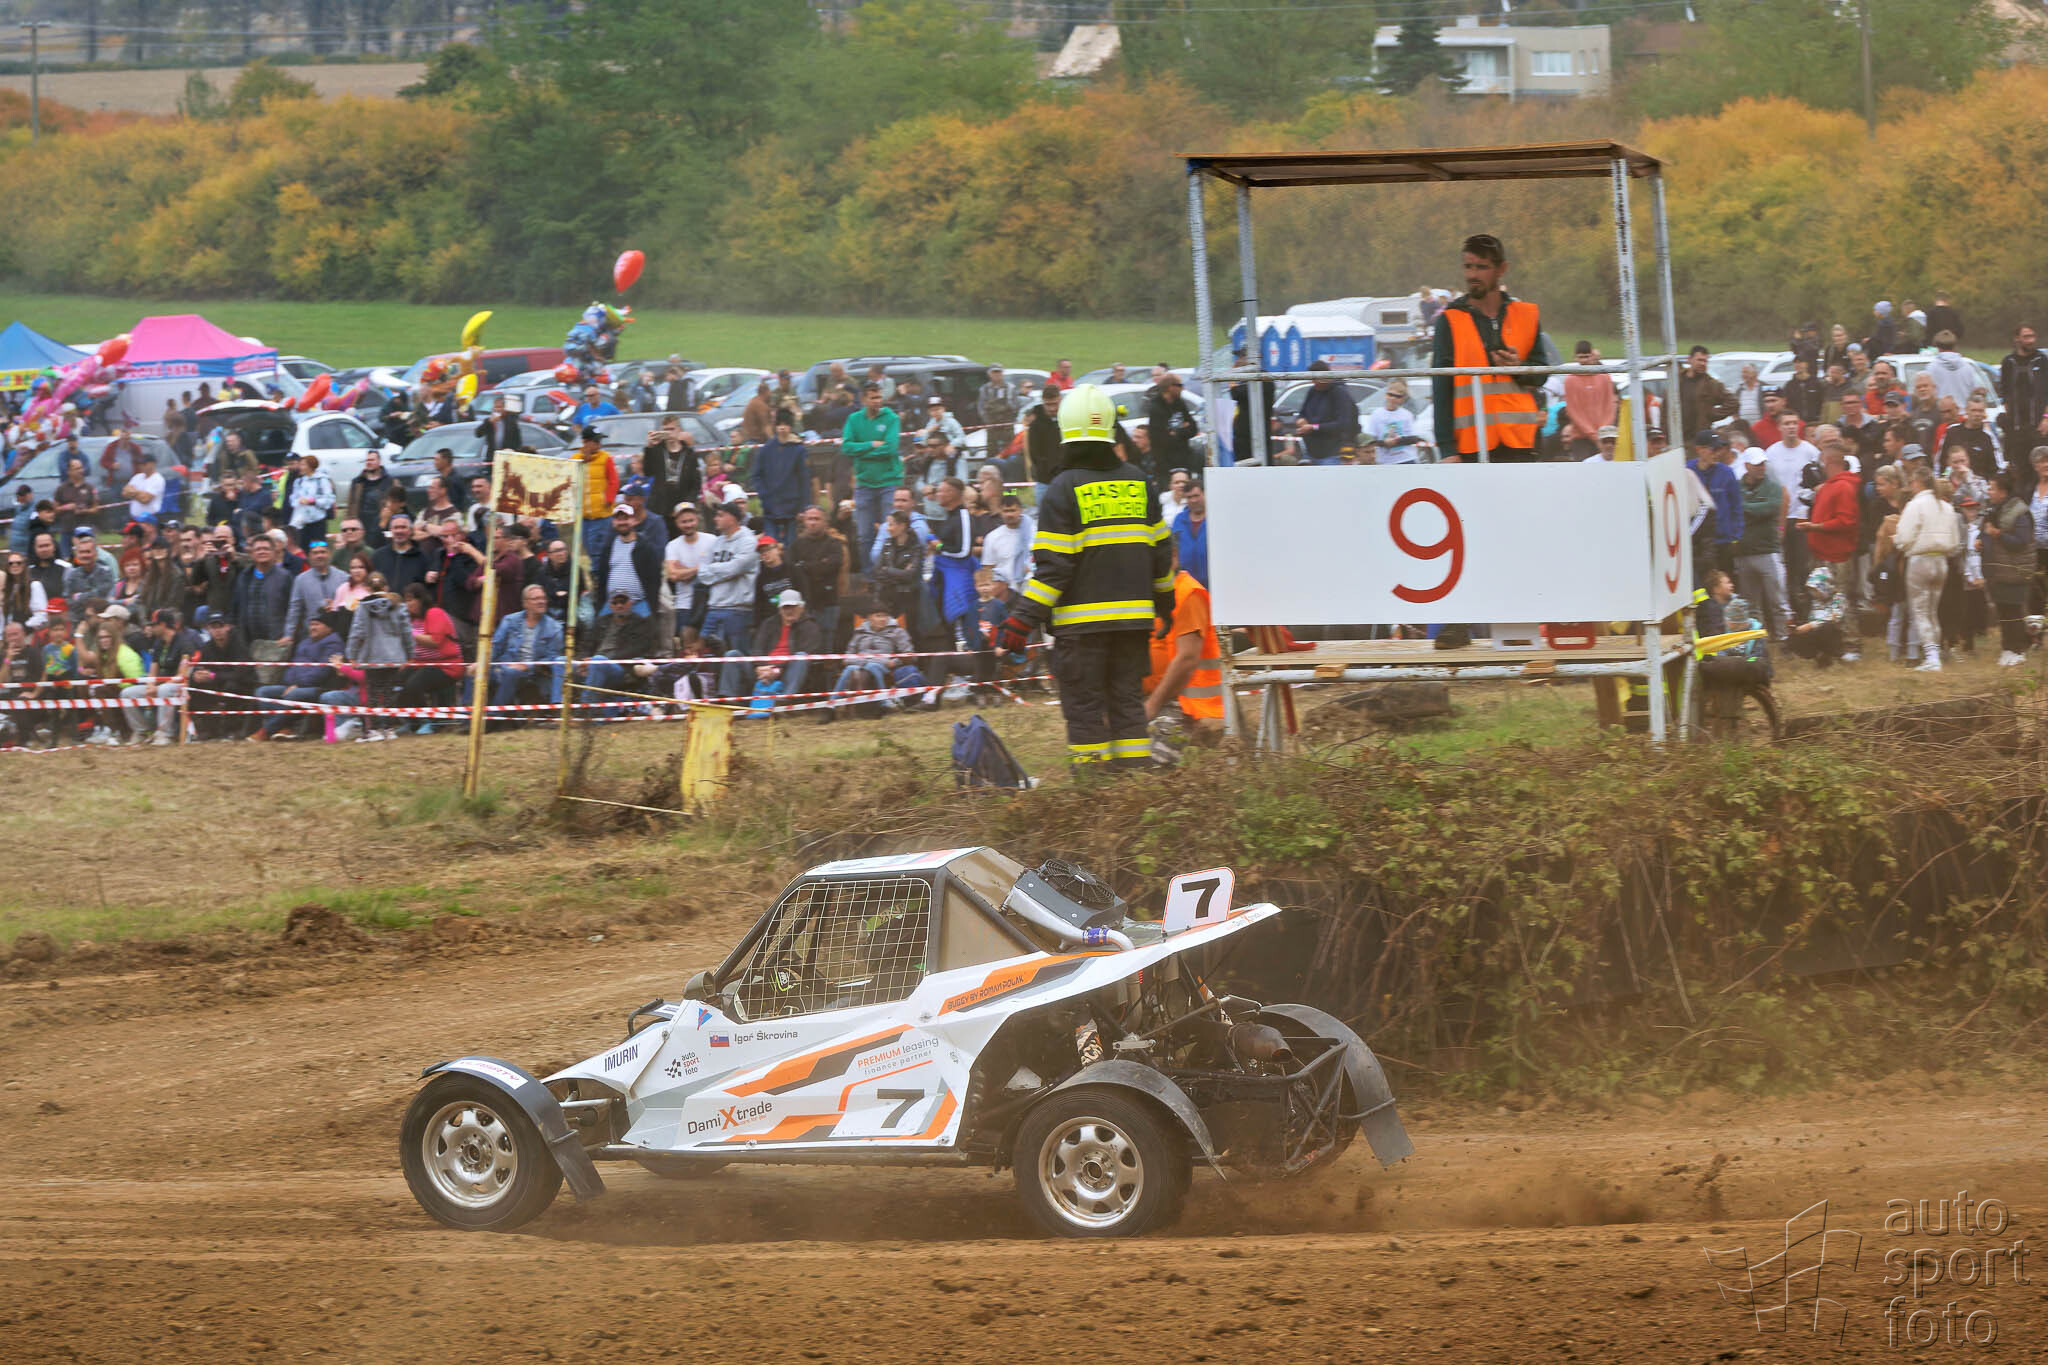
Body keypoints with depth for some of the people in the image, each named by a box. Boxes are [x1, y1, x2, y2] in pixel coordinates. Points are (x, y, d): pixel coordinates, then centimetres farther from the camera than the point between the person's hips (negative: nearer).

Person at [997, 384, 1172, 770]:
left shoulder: (1065, 489, -10)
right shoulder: (1137, 483, 6)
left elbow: (1053, 565, -15)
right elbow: (1160, 551, 14)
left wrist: (1024, 620, -12)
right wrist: (1165, 600, 30)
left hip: (1082, 618, -5)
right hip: (1133, 616, 5)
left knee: (1084, 706, 2)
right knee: (1128, 699, 12)